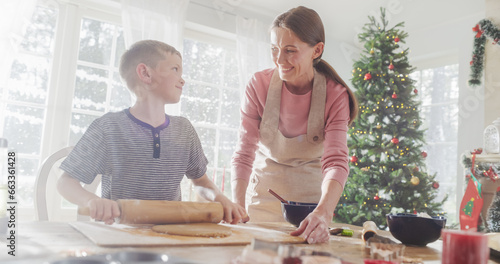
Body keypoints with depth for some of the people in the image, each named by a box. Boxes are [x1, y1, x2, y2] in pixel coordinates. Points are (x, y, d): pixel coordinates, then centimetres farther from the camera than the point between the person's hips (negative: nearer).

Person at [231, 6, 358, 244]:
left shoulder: (335, 95, -15)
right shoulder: (259, 85, -13)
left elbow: (336, 161, -25)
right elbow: (244, 153, -15)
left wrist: (323, 213, -43)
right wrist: (237, 206, -29)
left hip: (311, 194, 0)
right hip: (265, 191, 1)